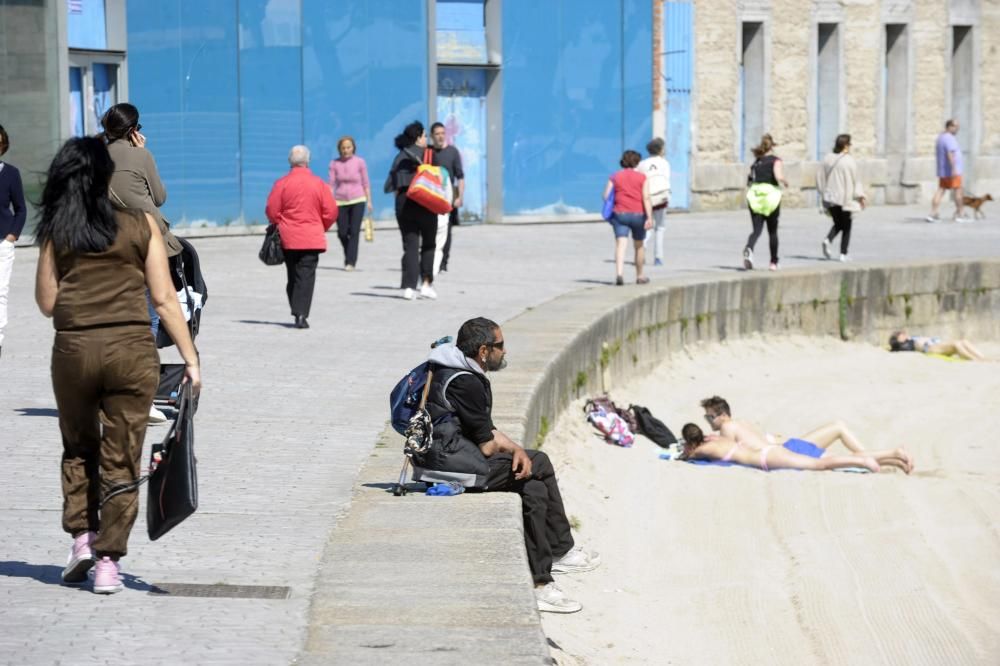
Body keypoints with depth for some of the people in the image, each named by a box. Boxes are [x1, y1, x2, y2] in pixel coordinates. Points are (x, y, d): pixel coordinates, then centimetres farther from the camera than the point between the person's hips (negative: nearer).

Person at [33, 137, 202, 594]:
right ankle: (108, 561, 4)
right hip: (132, 350, -1)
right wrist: (190, 358, 2)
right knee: (121, 459, 6)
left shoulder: (57, 231, 2)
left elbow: (47, 303, 5)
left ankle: (82, 536, 10)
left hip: (73, 349, 1)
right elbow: (164, 298, -1)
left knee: (78, 449, 22)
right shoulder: (141, 224, 1)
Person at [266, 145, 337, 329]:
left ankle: (297, 312, 16)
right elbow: (331, 211, -3)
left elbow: (272, 211, -4)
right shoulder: (318, 183, -5)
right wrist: (321, 228, 14)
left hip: (288, 238, 1)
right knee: (306, 276, -3)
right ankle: (301, 315, -13)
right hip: (312, 238, -1)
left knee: (293, 277, 14)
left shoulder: (282, 183, -5)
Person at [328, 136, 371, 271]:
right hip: (340, 202, 2)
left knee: (354, 231, -11)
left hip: (357, 201, -2)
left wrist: (369, 201, 0)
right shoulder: (335, 164, 2)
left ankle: (350, 262, -8)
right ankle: (349, 257, 27)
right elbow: (331, 184, 1)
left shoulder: (360, 162, -1)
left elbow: (365, 183, 3)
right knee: (342, 233, 1)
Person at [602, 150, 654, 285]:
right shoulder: (641, 178, 1)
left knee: (621, 244, -11)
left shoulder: (615, 177, 6)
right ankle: (640, 276, 30)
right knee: (639, 246, 18)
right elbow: (646, 198, -9)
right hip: (638, 215, 0)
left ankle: (619, 274, -32)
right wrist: (649, 217, -13)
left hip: (620, 214, 0)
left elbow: (606, 196, 2)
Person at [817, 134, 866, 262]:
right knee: (846, 226, 9)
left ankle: (827, 240, -8)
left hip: (830, 198, 4)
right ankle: (843, 254, 5)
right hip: (845, 198, -4)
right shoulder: (849, 161, -12)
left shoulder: (827, 159, 2)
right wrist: (860, 196, -1)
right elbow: (855, 180, -10)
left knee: (838, 224, 19)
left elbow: (819, 177, 6)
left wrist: (824, 192, 17)